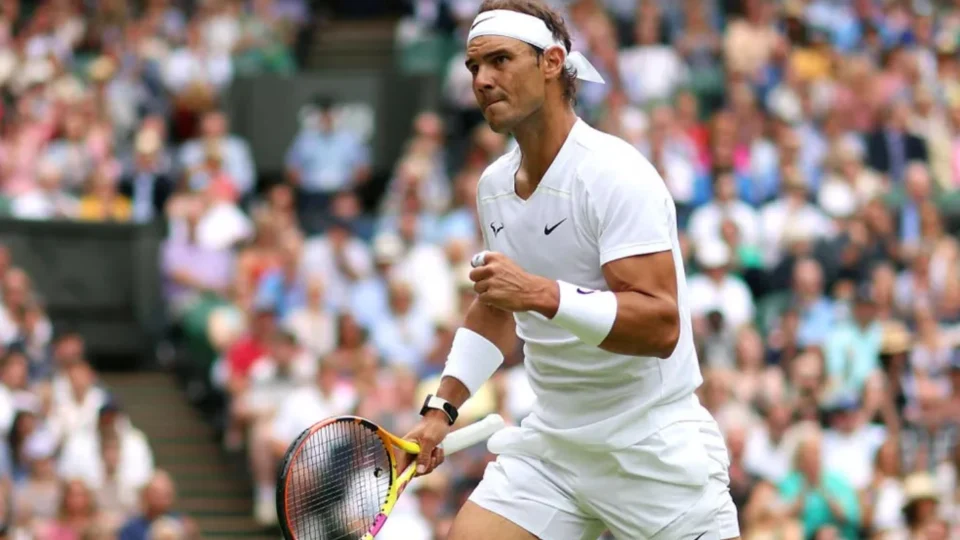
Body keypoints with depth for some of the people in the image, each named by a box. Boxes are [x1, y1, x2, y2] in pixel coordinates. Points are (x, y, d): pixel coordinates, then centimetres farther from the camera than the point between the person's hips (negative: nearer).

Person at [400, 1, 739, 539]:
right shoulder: (494, 185, 7)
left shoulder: (615, 175, -17)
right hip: (551, 445, 7)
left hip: (653, 452, -6)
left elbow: (662, 325, -26)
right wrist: (442, 407, 14)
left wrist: (542, 294, -36)